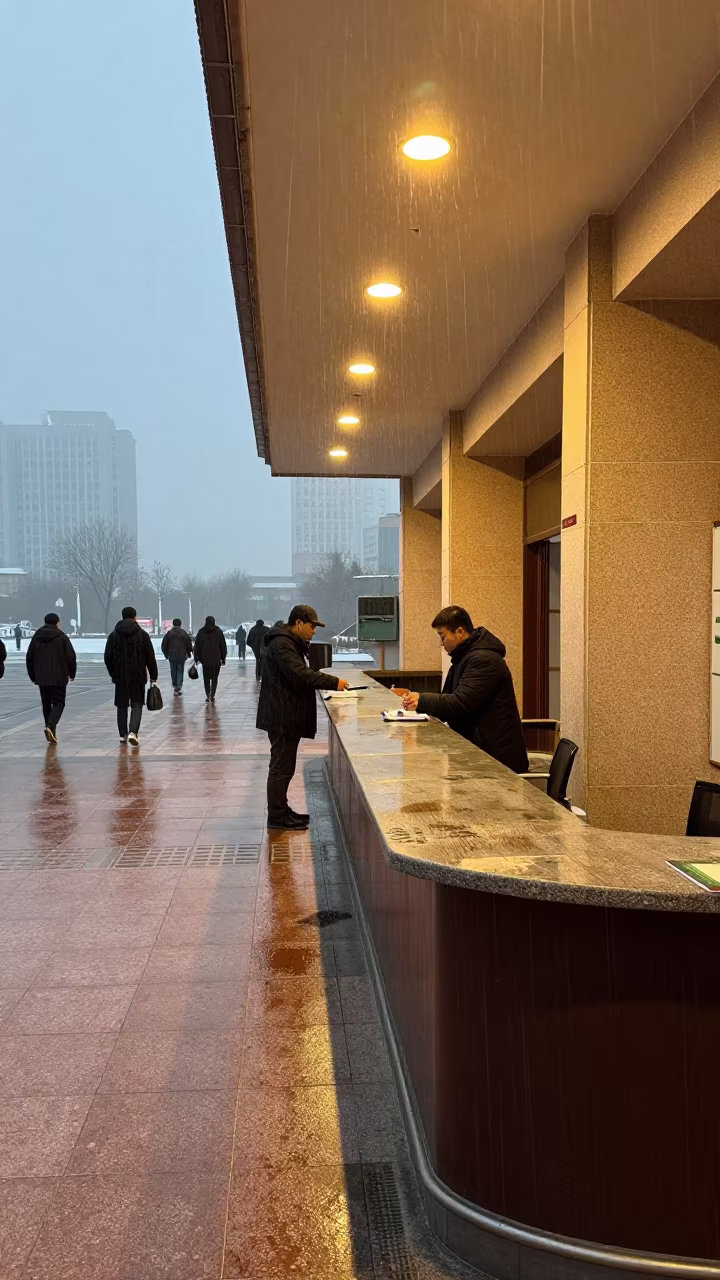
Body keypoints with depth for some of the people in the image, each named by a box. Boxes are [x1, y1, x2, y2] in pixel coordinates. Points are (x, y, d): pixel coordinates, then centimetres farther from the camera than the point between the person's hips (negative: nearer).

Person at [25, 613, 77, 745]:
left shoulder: (36, 637, 7)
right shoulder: (61, 637, -5)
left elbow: (29, 658, 10)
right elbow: (71, 657, -6)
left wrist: (33, 676, 17)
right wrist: (72, 673, 8)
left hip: (42, 678, 4)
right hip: (58, 678, -4)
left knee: (46, 705, 12)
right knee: (58, 704, 1)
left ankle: (51, 733, 12)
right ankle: (50, 726, -21)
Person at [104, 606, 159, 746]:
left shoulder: (114, 635, 3)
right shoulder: (142, 634, -2)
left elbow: (108, 657, 5)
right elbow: (150, 657, -3)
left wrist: (112, 674, 17)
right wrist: (153, 676, 4)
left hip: (120, 676, 2)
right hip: (138, 676, -2)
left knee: (122, 705, 12)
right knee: (137, 704, 3)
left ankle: (123, 734, 15)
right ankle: (133, 732, -15)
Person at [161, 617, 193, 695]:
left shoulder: (169, 633, 2)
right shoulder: (184, 633, -3)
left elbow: (164, 646, 4)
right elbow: (189, 645, -2)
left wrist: (166, 654, 17)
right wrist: (188, 654, 13)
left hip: (172, 656, 2)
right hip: (181, 656, -2)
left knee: (173, 672, 15)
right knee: (180, 672, 2)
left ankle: (175, 685, 26)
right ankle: (178, 687, -7)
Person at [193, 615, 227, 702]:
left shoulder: (201, 632, 1)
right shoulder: (218, 632, 0)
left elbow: (197, 646, 3)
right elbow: (223, 646, 3)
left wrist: (197, 658, 8)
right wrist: (223, 658, 9)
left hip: (205, 660, 0)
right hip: (216, 660, 0)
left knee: (206, 678, 10)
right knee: (214, 678, 7)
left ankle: (207, 695, -2)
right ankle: (212, 695, -2)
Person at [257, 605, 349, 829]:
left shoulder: (291, 642, 18)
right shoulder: (281, 644, -17)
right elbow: (301, 675, -26)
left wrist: (328, 682, 5)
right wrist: (333, 682, -23)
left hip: (287, 716, 11)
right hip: (282, 716, -11)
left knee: (284, 766, 16)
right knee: (281, 767, -4)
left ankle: (281, 810, 25)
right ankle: (276, 815, 3)